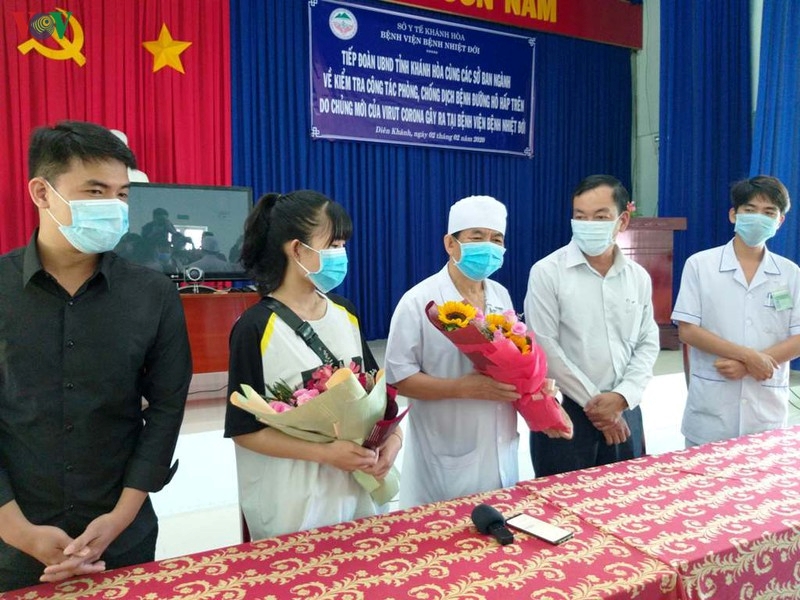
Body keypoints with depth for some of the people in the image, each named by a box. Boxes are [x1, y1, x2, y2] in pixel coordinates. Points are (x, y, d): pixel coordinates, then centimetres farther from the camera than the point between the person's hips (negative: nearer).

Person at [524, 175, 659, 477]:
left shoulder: (639, 277, 7)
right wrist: (592, 402, -10)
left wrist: (621, 397, -8)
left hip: (624, 411, 4)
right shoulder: (547, 272, -9)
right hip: (563, 412, -4)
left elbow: (648, 343, 7)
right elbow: (546, 348, -12)